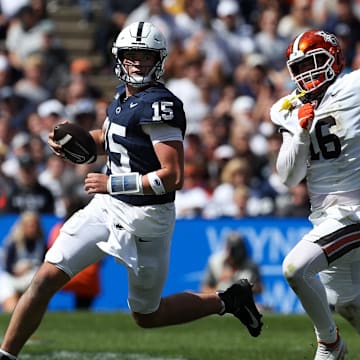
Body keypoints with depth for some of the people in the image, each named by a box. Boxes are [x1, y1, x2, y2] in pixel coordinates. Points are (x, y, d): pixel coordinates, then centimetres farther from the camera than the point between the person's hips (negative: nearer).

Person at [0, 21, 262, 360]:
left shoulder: (159, 105, -22)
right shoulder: (123, 94, 5)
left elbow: (173, 177, -26)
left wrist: (112, 184, -22)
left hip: (146, 218, -7)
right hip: (108, 208, 7)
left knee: (146, 316, 2)